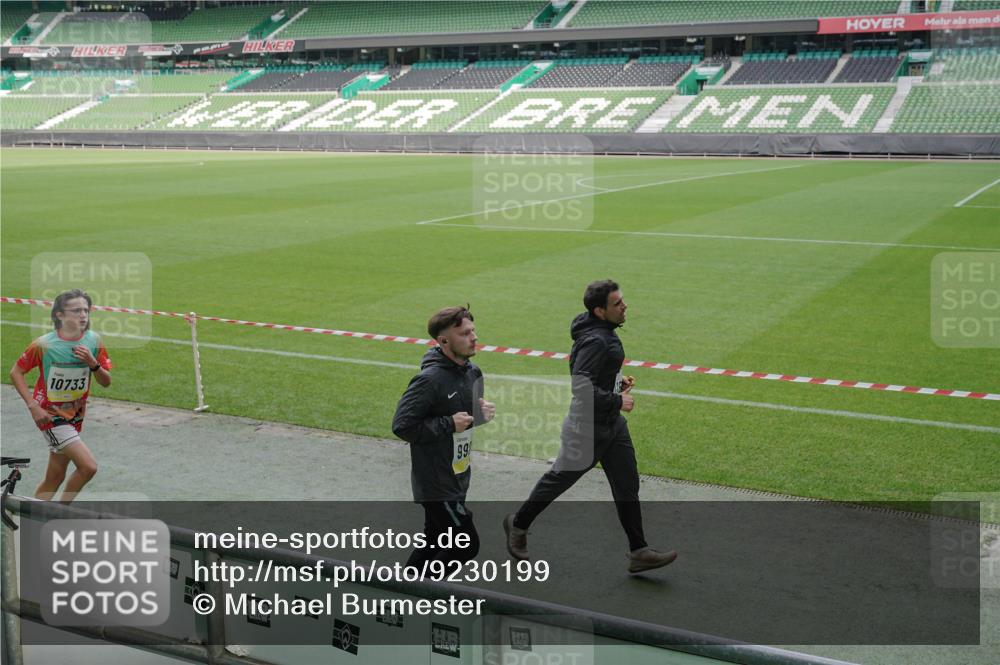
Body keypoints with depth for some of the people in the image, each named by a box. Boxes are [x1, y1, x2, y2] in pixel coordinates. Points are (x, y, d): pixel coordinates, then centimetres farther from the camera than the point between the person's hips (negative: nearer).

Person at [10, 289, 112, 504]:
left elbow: (106, 382, -2)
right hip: (50, 414, -5)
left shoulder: (93, 341, -6)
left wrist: (92, 363, -22)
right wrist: (33, 406, -13)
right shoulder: (44, 345, -17)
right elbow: (16, 372, -5)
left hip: (75, 416, 5)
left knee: (55, 478, 12)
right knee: (88, 466, -17)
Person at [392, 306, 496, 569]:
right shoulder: (430, 380, -23)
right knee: (467, 544, -4)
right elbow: (402, 426, -23)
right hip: (436, 482, -8)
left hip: (458, 478, 8)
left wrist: (482, 411, -3)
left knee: (435, 542, 18)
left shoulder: (472, 372, 4)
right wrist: (449, 424, -23)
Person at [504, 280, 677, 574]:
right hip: (589, 426, -9)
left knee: (627, 485, 8)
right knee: (559, 478, 10)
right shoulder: (594, 341, -27)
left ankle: (638, 552, 14)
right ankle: (518, 524, 32)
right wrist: (617, 401, -25)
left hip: (612, 422, 9)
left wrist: (617, 381, 8)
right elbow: (581, 386, -34)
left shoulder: (604, 332, 4)